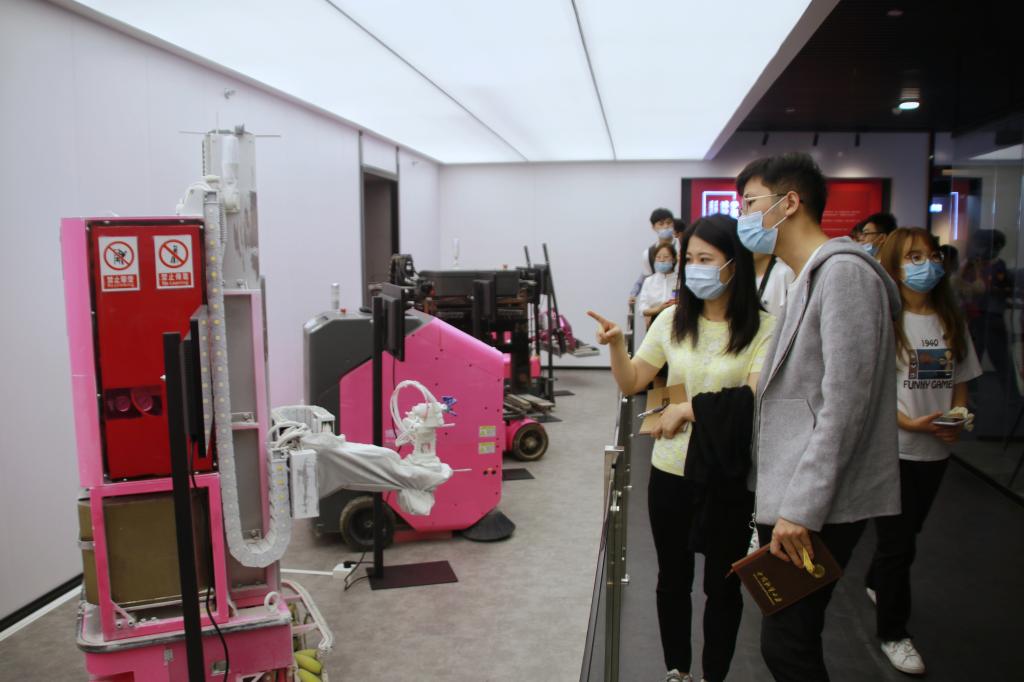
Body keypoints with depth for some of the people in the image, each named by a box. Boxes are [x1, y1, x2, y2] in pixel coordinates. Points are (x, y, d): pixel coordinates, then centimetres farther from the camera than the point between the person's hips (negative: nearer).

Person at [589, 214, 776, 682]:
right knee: (673, 579, 18)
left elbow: (755, 404, -19)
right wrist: (616, 344, -15)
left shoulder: (763, 328, -12)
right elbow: (631, 384, 1)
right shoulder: (673, 320, -1)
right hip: (670, 470, 4)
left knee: (721, 584, 14)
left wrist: (688, 408, -24)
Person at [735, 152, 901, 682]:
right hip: (790, 499, 10)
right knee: (787, 638, 17)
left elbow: (845, 403, -21)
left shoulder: (842, 271, -13)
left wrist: (802, 507, -22)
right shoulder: (808, 279, 18)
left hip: (817, 506, -10)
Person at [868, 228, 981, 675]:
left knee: (908, 531, 20)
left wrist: (957, 420, -8)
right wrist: (908, 423, -24)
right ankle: (893, 634, 19)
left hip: (935, 449, 5)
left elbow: (960, 381, 11)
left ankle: (877, 583, 47)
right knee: (898, 541, 2)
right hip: (891, 448, -5)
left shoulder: (951, 321, 6)